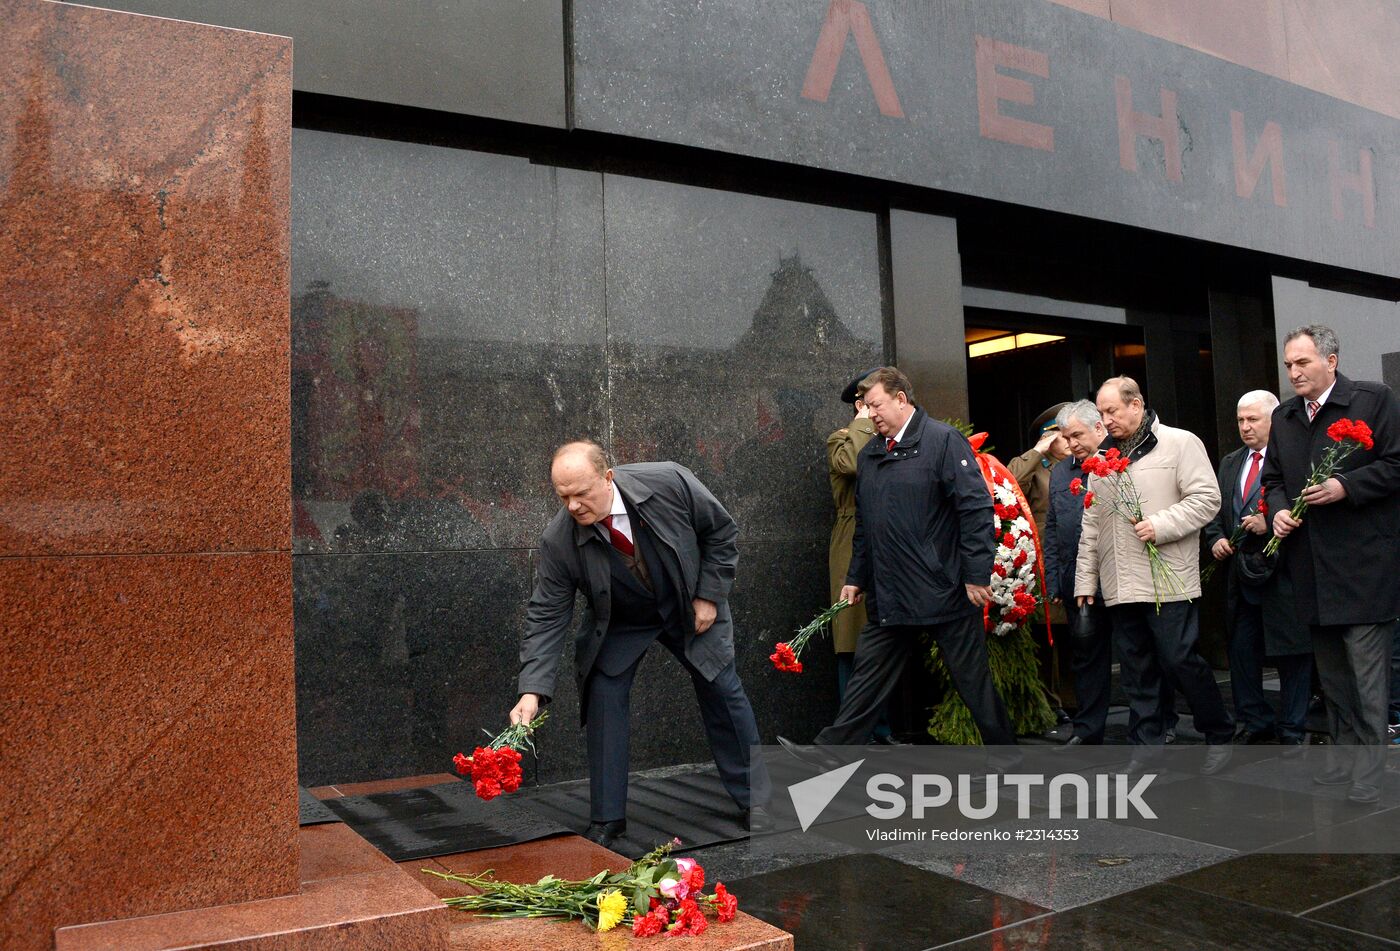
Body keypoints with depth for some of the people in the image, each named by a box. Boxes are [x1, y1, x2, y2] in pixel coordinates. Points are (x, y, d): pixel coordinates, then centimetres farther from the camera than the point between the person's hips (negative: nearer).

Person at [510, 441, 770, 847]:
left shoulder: (670, 482, -32)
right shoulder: (558, 540, -29)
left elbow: (721, 532, -15)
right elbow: (547, 616, -23)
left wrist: (709, 596, -16)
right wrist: (532, 691, -32)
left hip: (691, 609, 0)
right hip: (619, 623, 0)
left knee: (724, 693, 6)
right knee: (603, 700, -11)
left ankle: (754, 800, 24)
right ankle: (607, 819, 6)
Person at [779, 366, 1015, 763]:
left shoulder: (943, 440, -8)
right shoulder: (869, 454, 13)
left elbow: (976, 507, -14)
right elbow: (864, 525, 19)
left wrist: (977, 575, -17)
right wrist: (856, 578, 17)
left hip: (944, 591, -6)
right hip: (889, 593, 6)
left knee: (973, 678, 7)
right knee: (869, 671, 9)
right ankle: (832, 748, 13)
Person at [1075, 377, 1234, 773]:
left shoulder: (1179, 443, -1)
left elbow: (1206, 499, -7)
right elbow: (1091, 524, 19)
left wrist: (1160, 526, -17)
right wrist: (1085, 579, 16)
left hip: (1168, 581, -6)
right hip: (1119, 587, 6)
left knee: (1180, 661, -4)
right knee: (1136, 670, 9)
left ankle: (1220, 734, 17)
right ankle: (1145, 750, 17)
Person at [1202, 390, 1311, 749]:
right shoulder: (1229, 464, 15)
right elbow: (1214, 512, 18)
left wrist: (1270, 523, -23)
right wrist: (1216, 539, 1)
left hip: (1282, 575, -6)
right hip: (1240, 576, 7)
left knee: (1291, 654, 5)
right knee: (1241, 651, 11)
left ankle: (1291, 729, 17)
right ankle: (1254, 722, 25)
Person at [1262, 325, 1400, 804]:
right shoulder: (1284, 417, 14)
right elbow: (1273, 478, 21)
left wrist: (1346, 487, -18)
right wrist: (1278, 510, 2)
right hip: (1311, 565, 6)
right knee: (1331, 671, 13)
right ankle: (1342, 757, 24)